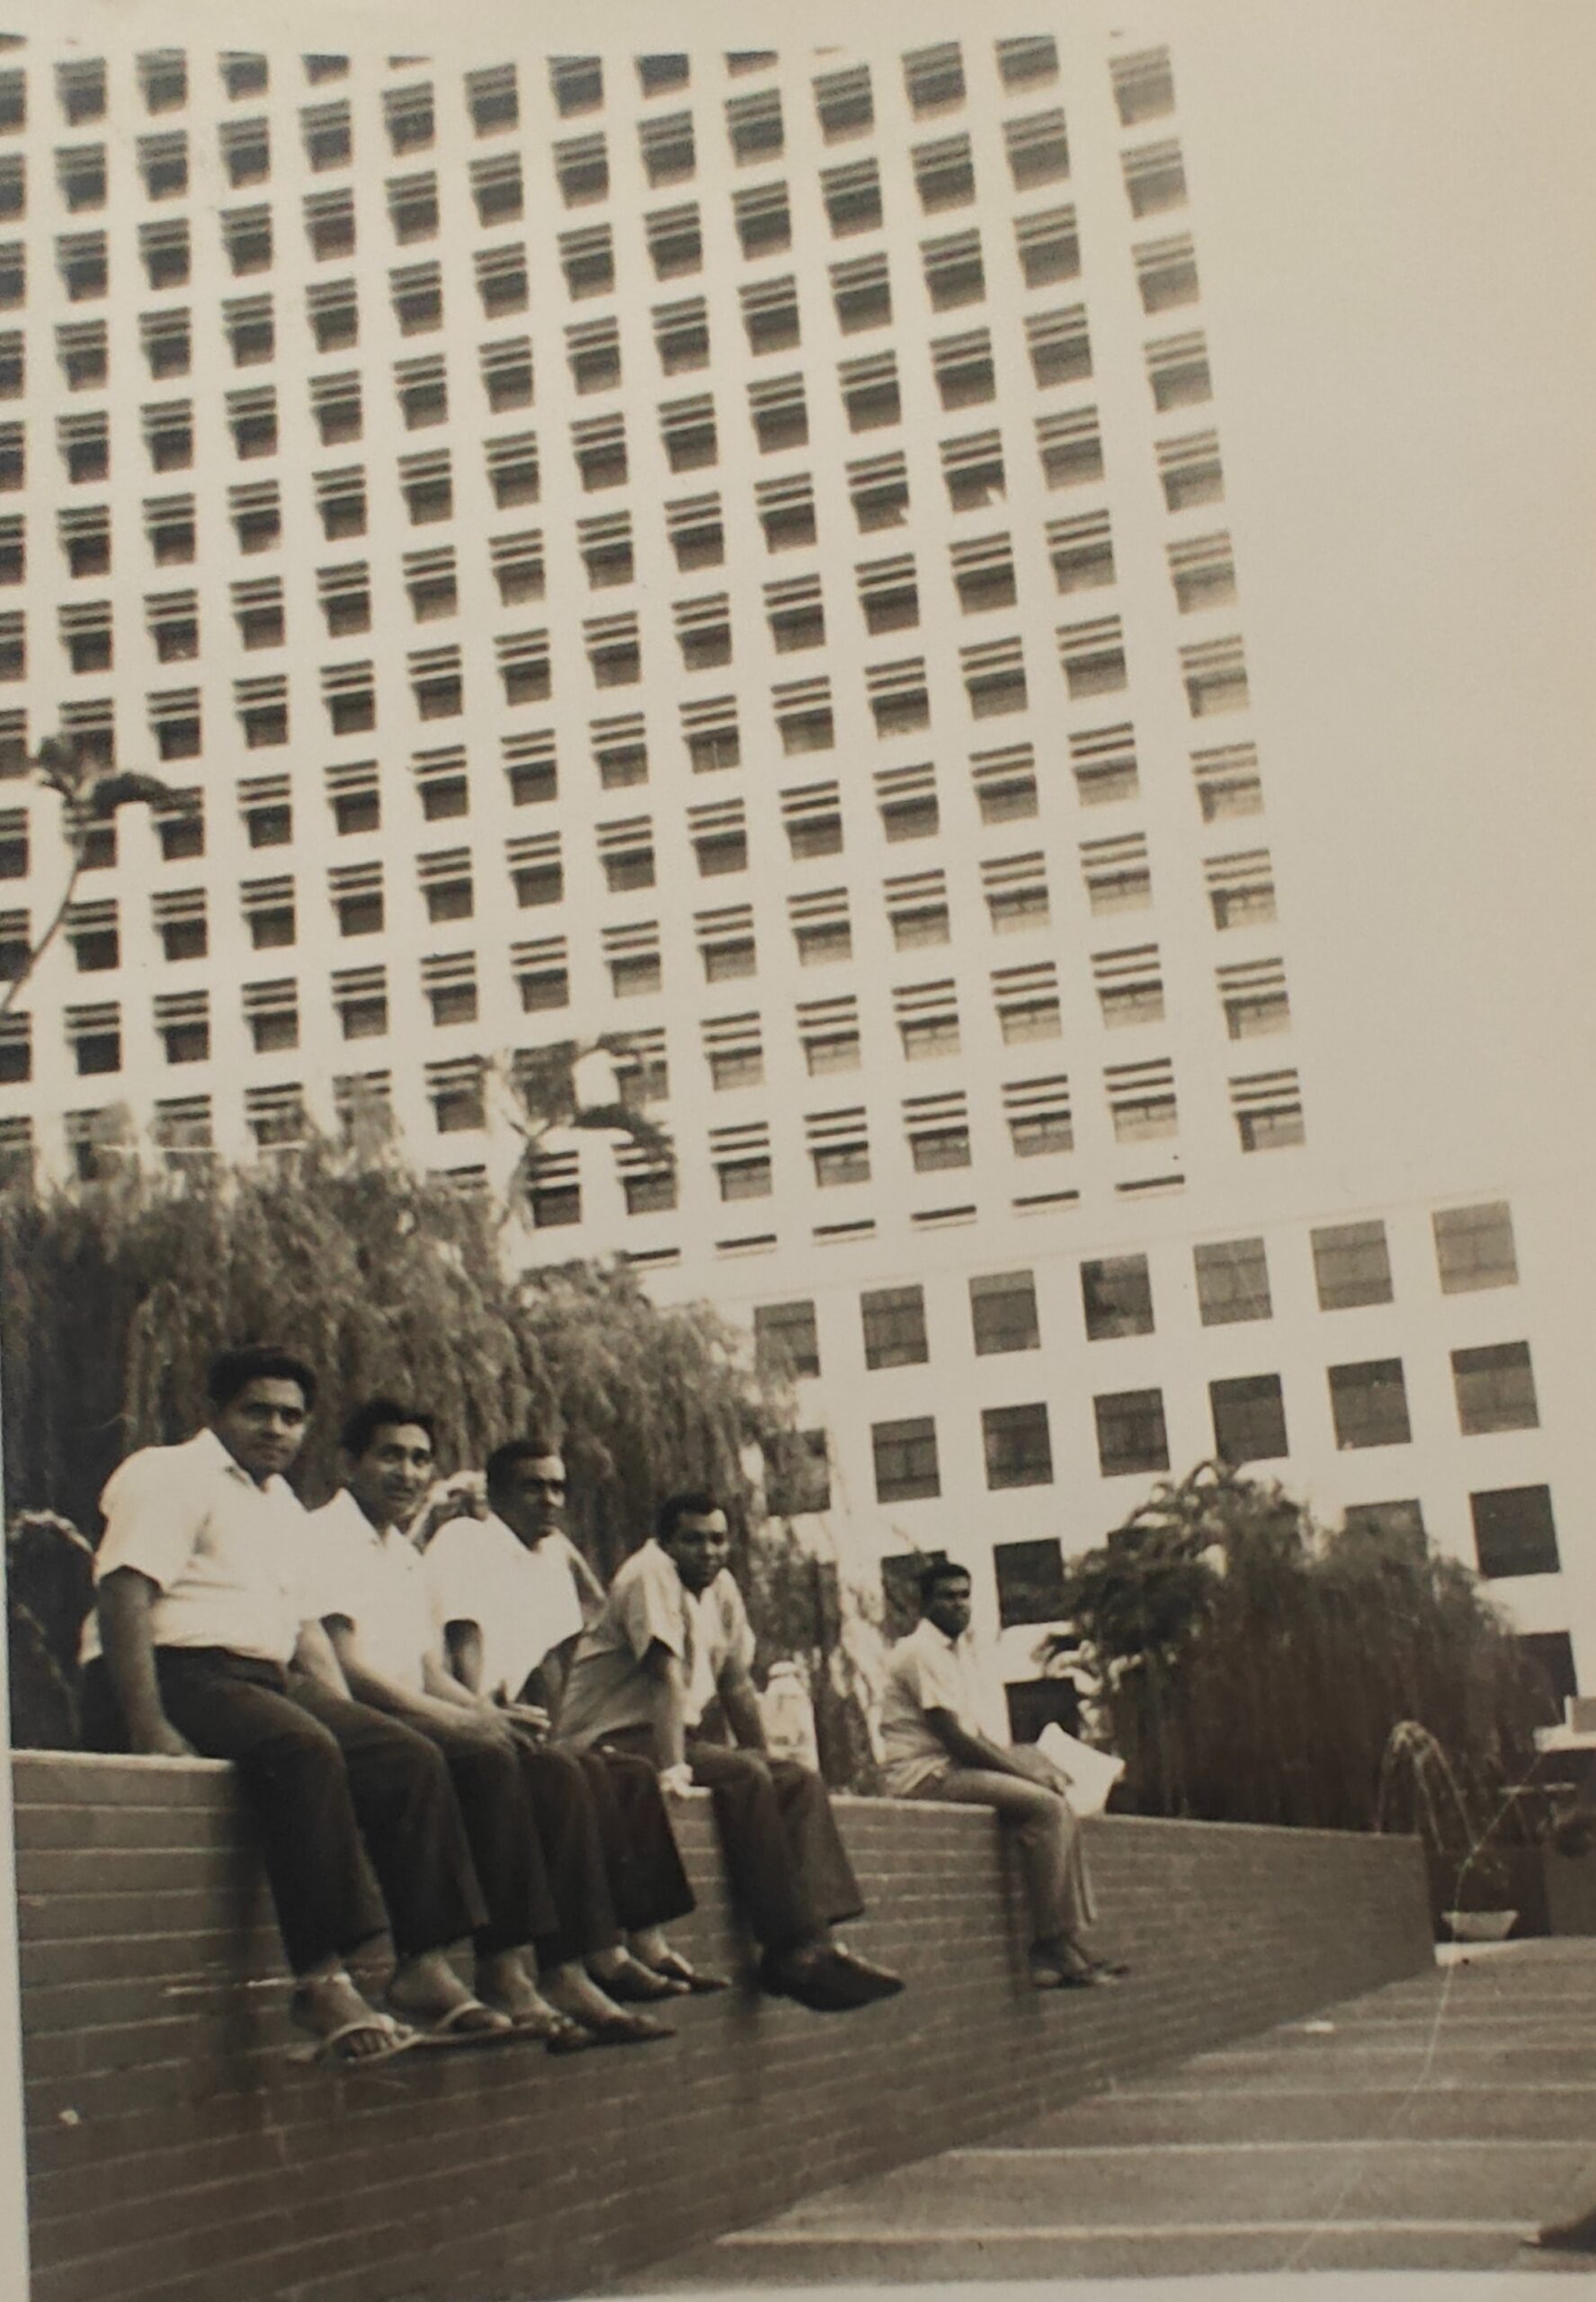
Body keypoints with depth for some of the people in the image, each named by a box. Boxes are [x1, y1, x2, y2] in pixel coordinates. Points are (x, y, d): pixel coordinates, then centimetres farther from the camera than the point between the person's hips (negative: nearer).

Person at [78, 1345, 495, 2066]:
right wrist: (148, 1727, -27)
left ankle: (426, 1966, -15)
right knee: (300, 1750, -35)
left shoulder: (282, 1503, 25)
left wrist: (351, 1720, 9)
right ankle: (321, 1980, -38)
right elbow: (123, 1597, -15)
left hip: (261, 1682, 8)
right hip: (177, 1675, -8)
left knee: (411, 1760, -11)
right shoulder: (170, 1474, -2)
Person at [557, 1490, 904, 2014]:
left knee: (799, 1780, -7)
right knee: (745, 1776, -29)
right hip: (611, 1741, -9)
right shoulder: (651, 1573, -13)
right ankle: (794, 1947, -29)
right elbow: (668, 1675, -25)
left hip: (680, 1735, 9)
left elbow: (737, 1686, 18)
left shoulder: (721, 1588, 13)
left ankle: (813, 1938, -21)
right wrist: (670, 1766, -33)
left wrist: (769, 1765, 16)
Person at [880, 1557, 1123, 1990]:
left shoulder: (961, 1648, 18)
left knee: (1060, 1807, 1)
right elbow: (952, 1737, -18)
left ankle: (1069, 1943, -5)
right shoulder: (922, 1652, -12)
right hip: (926, 1773, -9)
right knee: (1045, 1806, -21)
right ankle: (1052, 1946, -18)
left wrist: (1017, 1759, 2)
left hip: (955, 1765, 9)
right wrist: (1021, 1770, -14)